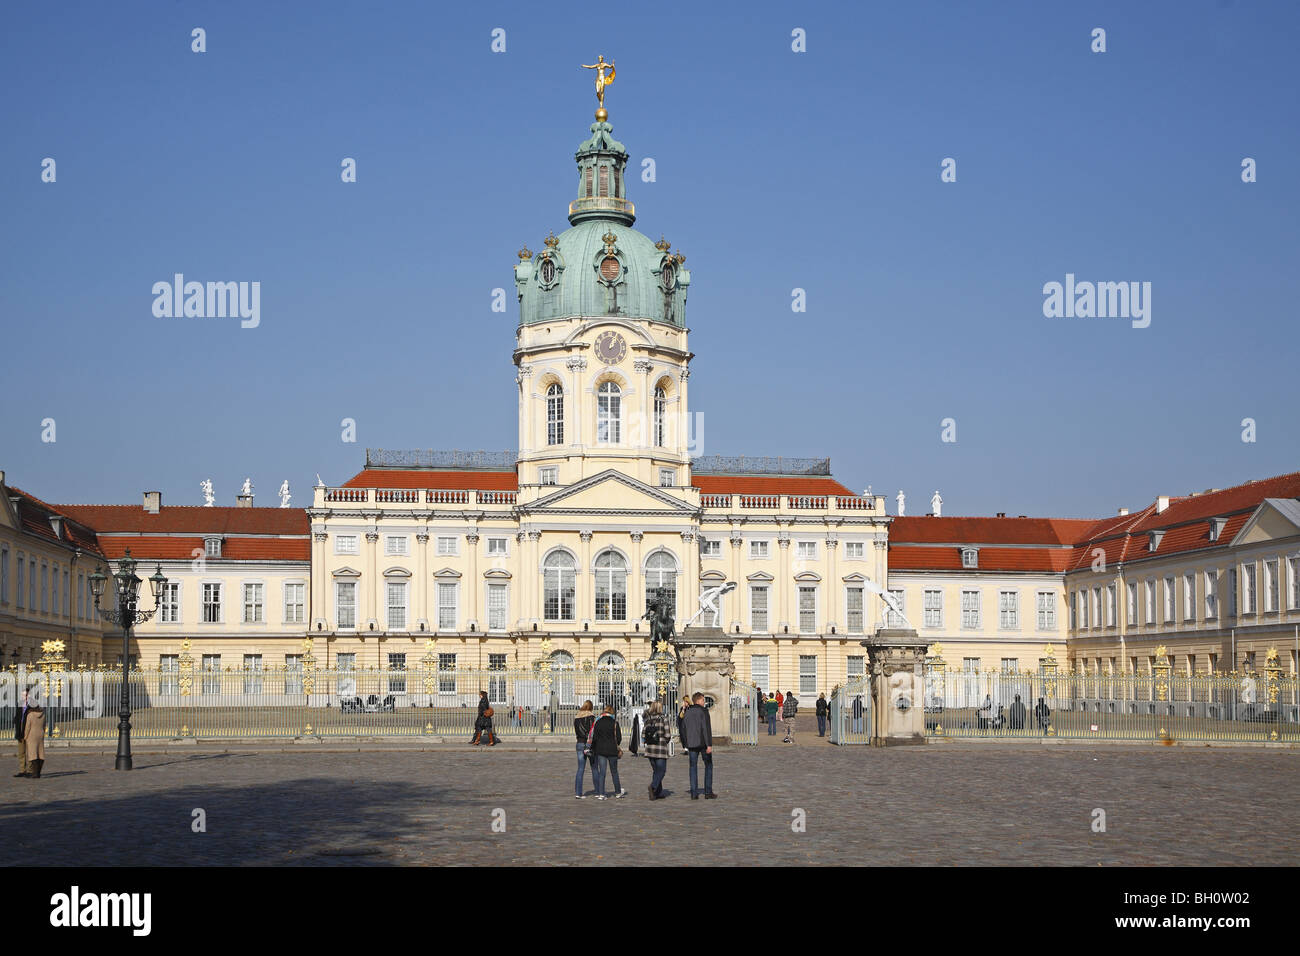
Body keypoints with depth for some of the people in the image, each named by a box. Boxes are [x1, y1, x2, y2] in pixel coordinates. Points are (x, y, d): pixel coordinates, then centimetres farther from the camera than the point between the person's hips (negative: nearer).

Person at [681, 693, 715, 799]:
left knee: (693, 767, 6)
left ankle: (694, 793, 1)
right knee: (708, 765, 7)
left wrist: (685, 745, 19)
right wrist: (709, 745, -18)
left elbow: (683, 729, 13)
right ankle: (708, 792, 3)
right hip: (703, 743, -5)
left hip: (691, 744, 5)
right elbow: (706, 728, -16)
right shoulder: (703, 711, -8)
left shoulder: (687, 713, 11)